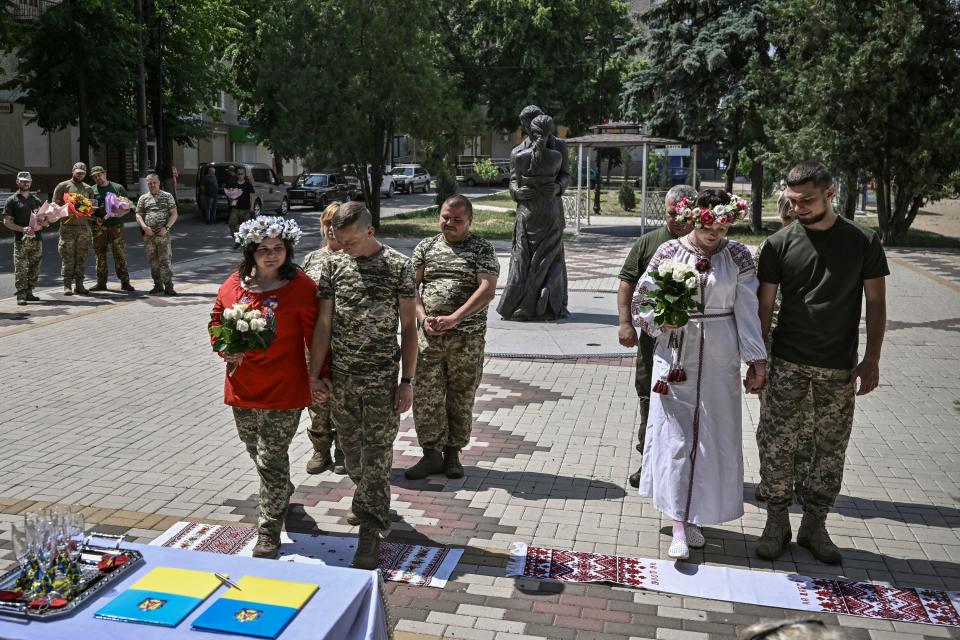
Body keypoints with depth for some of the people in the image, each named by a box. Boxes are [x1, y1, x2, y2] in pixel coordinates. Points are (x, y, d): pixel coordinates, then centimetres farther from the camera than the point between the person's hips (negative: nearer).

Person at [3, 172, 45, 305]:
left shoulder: (36, 200, 17)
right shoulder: (12, 200, 3)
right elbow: (7, 221, -3)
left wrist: (44, 222, -2)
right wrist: (22, 229, -16)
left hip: (36, 239, 5)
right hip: (20, 240, -5)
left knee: (34, 268, 7)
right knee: (20, 269, -7)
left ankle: (29, 292, 17)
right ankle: (21, 295, -6)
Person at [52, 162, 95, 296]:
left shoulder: (88, 188, 16)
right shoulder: (63, 186, 3)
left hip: (84, 226, 4)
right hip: (68, 226, -4)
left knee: (81, 257, 4)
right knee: (67, 257, -2)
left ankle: (79, 284, 9)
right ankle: (67, 285, 1)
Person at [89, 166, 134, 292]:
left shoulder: (118, 188, 10)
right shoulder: (92, 190, 11)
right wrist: (95, 218, -7)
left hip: (116, 226, -1)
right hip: (99, 227, 1)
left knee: (120, 254, -4)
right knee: (100, 255, 4)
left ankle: (125, 282, -1)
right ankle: (101, 283, 10)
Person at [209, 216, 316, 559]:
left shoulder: (301, 286, -11)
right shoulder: (234, 283, 2)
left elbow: (315, 335, -9)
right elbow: (217, 318, 16)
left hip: (284, 390, -5)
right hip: (242, 386, 6)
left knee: (271, 461, -2)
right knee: (257, 452, 22)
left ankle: (269, 533, 11)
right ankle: (283, 493, 51)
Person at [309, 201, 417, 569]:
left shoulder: (398, 266, -7)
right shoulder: (333, 265, 2)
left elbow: (409, 326, -4)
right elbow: (324, 323, 5)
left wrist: (407, 381, -7)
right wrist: (314, 373, 2)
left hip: (382, 380, -4)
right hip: (341, 378, 4)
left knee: (376, 457, 0)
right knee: (351, 452, 16)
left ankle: (371, 532, 10)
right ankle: (368, 504, 41)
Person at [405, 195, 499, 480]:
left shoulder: (482, 249, 2)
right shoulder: (426, 247, 11)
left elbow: (487, 290, -11)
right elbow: (410, 286, 6)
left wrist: (454, 319, -20)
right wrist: (424, 319, -11)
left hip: (467, 338, -2)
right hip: (428, 336, 2)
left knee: (461, 399, 7)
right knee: (425, 397, 1)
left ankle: (452, 453, 22)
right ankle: (431, 454, 15)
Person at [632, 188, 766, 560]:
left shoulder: (738, 256, 0)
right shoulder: (669, 252, 0)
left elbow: (747, 311, -1)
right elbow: (641, 300, 5)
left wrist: (757, 360, -5)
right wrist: (660, 322, -14)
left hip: (719, 361, 1)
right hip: (675, 356, -1)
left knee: (712, 436, 7)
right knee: (675, 435, -2)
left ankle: (694, 517, 23)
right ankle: (679, 526, 2)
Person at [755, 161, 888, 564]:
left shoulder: (863, 242, -1)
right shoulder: (780, 244, -1)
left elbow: (875, 302, 3)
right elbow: (764, 306, 2)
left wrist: (872, 359, -3)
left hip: (839, 369, 1)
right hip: (788, 365, 0)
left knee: (830, 449, 8)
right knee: (777, 446, 1)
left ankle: (814, 524, 23)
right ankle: (777, 521, 16)